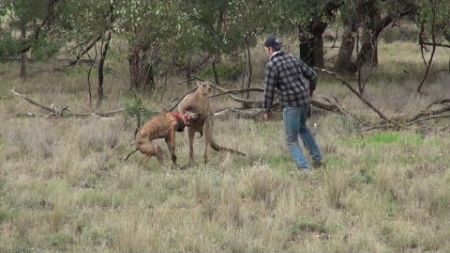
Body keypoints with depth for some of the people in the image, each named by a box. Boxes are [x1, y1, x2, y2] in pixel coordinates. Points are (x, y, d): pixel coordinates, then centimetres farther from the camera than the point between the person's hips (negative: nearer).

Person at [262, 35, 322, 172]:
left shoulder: (271, 65, -12)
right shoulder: (293, 59, 8)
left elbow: (269, 90, -14)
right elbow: (312, 75, 10)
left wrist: (267, 110, -2)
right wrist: (311, 89, 30)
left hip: (290, 105, -7)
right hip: (304, 100, 7)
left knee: (292, 140, 4)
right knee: (302, 127, 33)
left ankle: (304, 168, -8)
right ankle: (317, 158, 31)